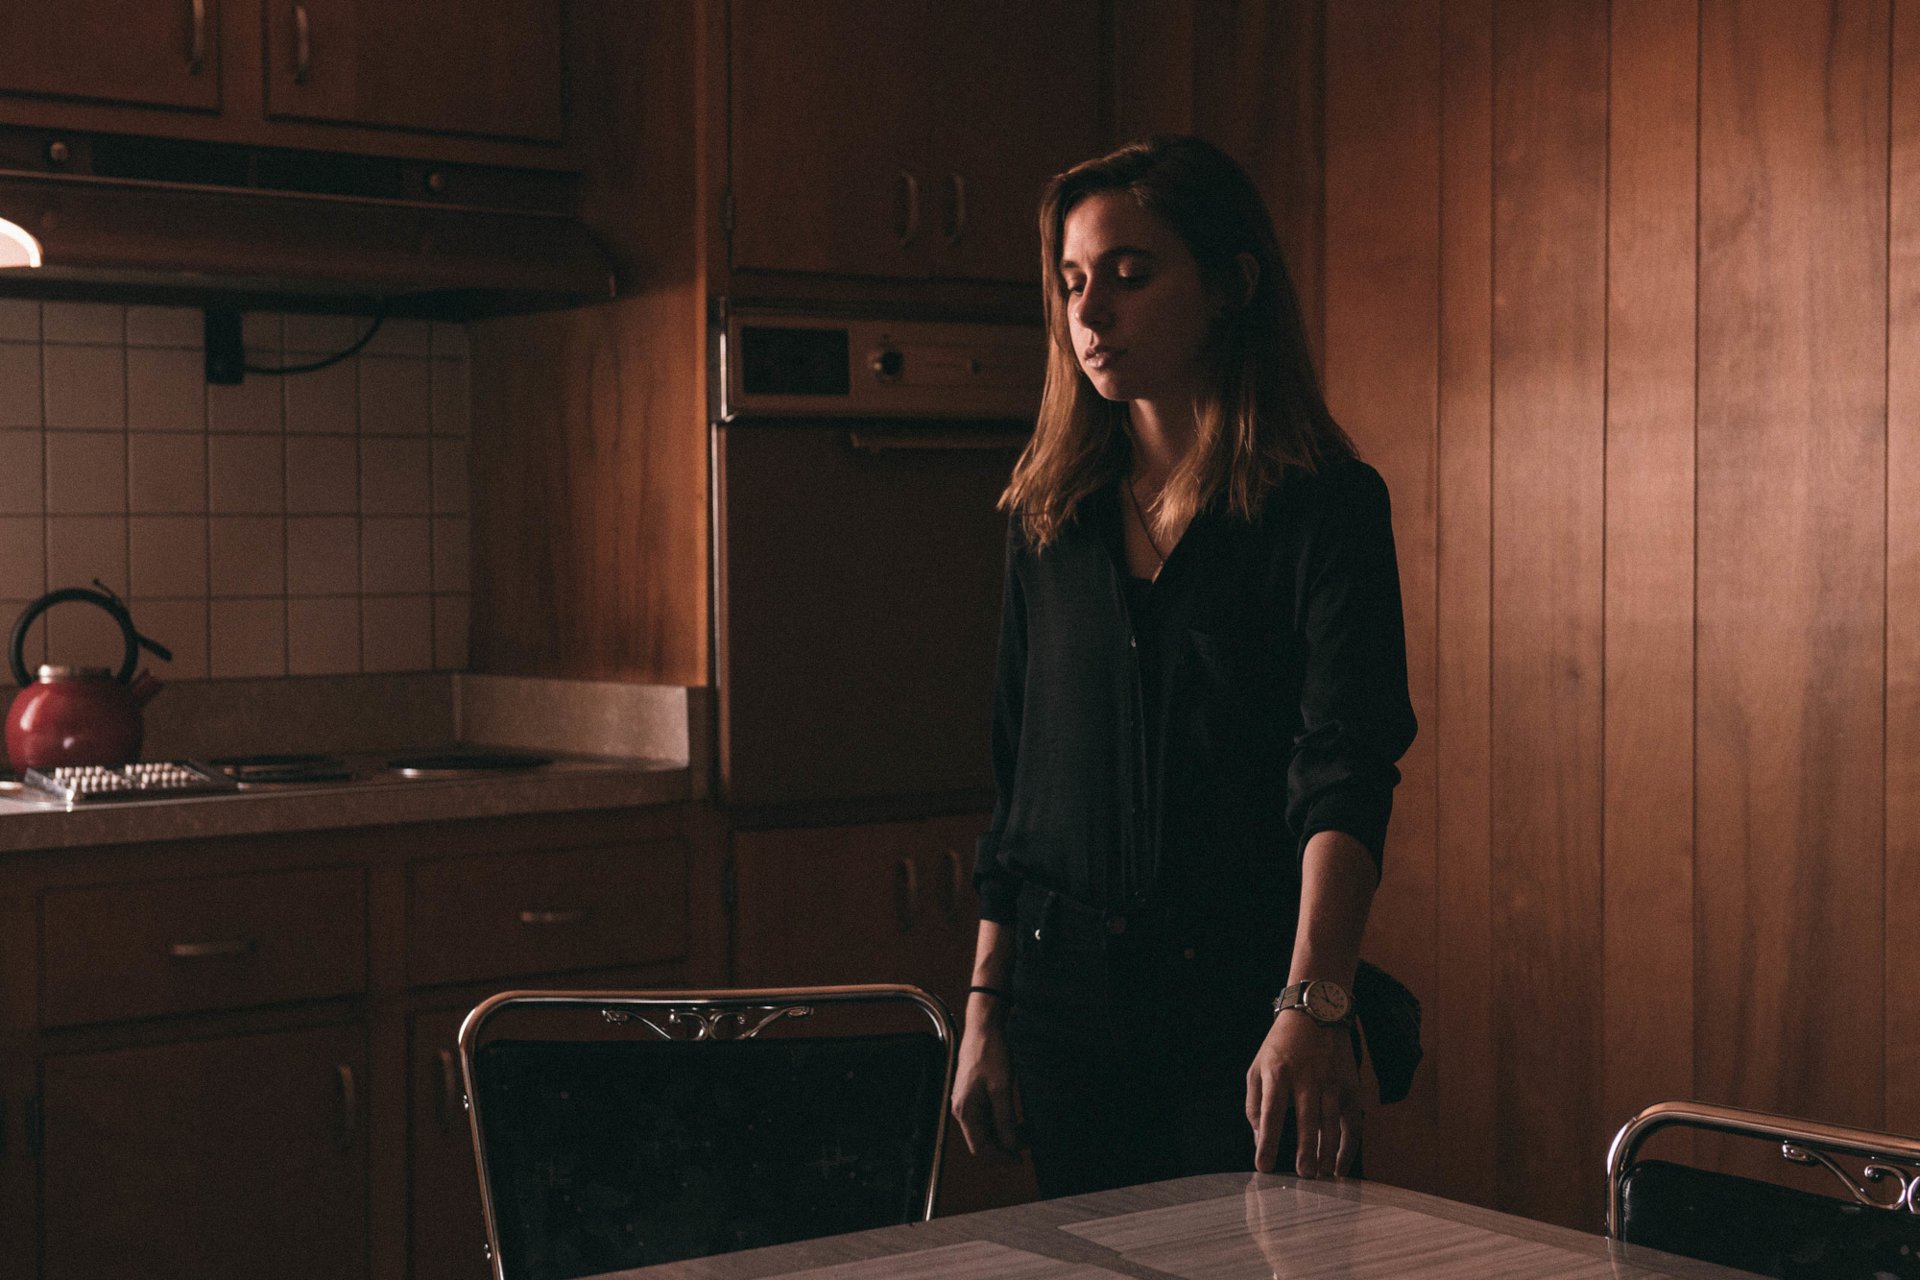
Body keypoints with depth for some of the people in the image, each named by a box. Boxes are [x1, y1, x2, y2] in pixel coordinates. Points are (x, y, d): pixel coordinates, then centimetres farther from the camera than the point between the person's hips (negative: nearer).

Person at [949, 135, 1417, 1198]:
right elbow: (1015, 782, 12)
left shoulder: (1327, 506, -8)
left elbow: (1346, 776, -19)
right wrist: (985, 1010, 8)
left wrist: (1312, 1010, -33)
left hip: (1244, 998, -4)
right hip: (1065, 993, 4)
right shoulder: (1049, 515, 8)